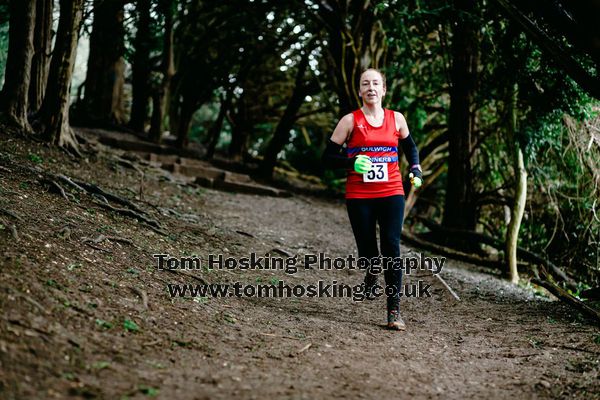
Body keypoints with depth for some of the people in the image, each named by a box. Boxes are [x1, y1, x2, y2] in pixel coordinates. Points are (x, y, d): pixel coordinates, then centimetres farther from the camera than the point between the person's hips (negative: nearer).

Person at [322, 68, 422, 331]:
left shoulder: (396, 119, 8)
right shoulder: (350, 121, 1)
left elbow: (410, 147, 26)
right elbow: (328, 157, 2)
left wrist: (416, 170, 8)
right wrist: (352, 163, -16)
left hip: (391, 193, 1)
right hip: (359, 196, -1)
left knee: (392, 247, -11)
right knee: (368, 253, -2)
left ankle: (394, 310, -7)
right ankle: (371, 275, 37)